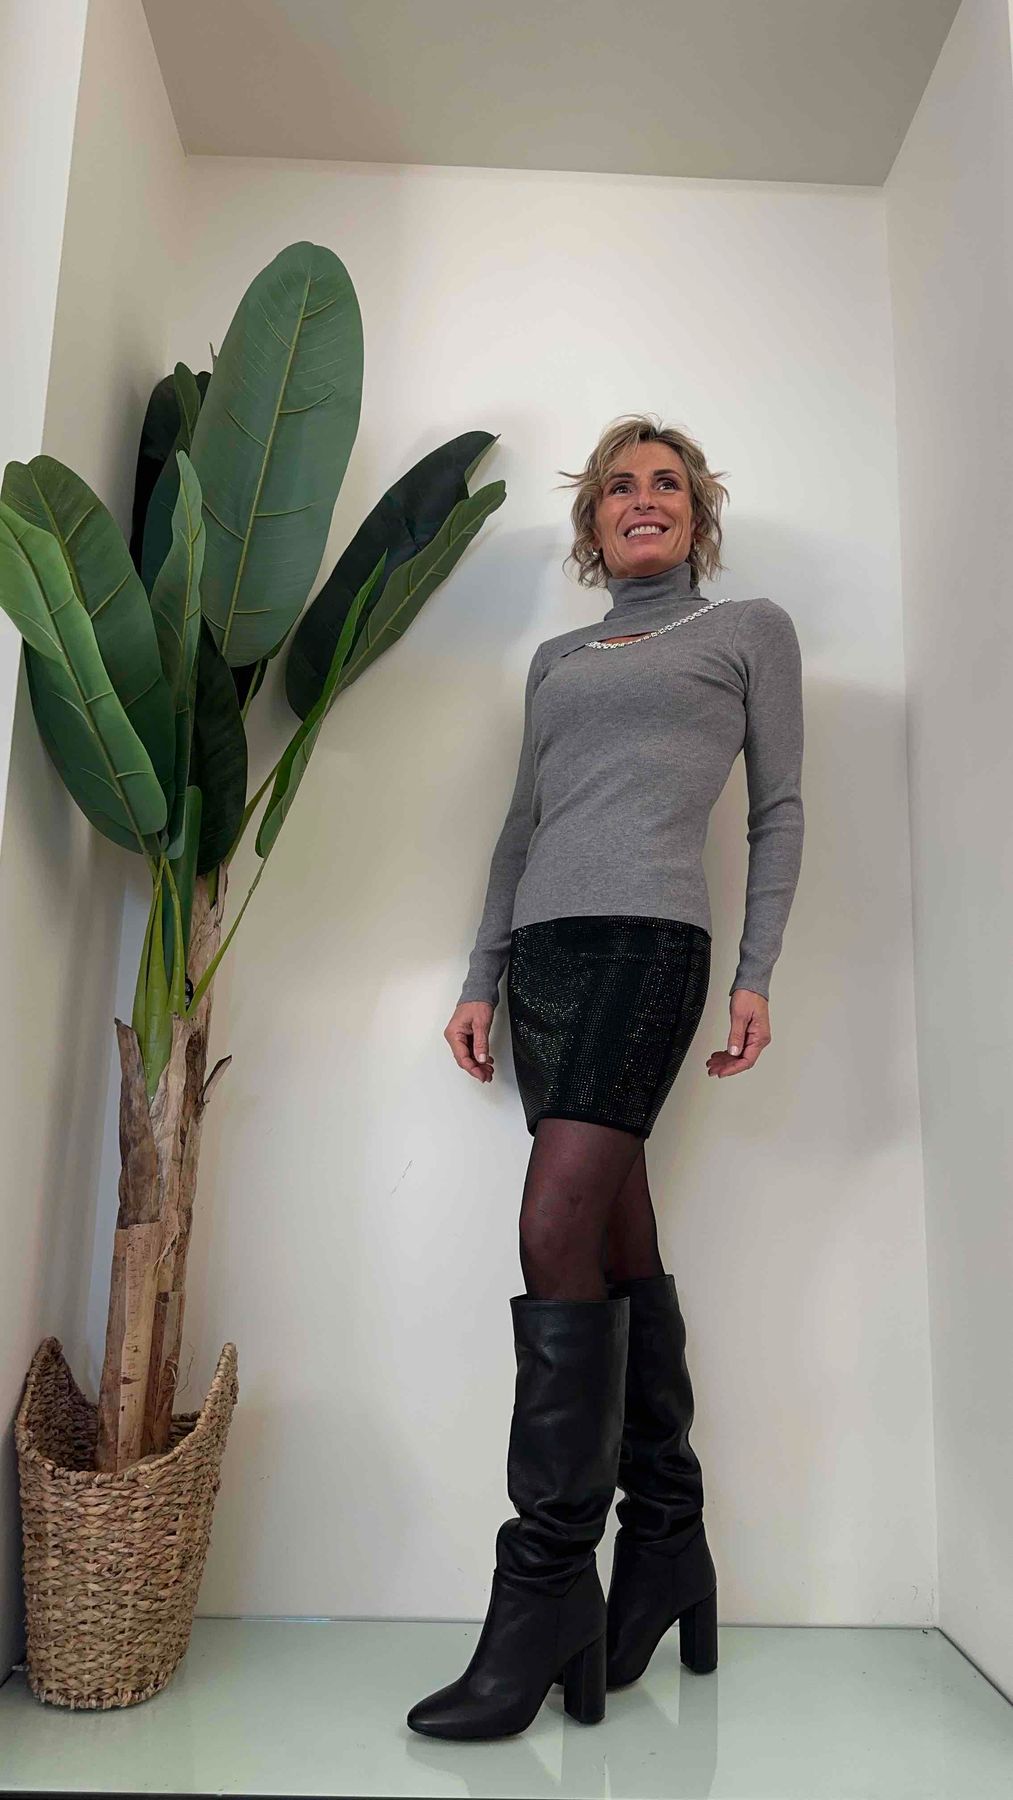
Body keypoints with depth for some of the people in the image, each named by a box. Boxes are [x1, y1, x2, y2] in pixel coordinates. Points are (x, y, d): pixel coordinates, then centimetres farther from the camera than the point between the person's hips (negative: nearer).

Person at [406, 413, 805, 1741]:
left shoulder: (752, 630, 14)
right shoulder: (556, 659, 25)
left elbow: (779, 809, 8)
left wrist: (758, 975, -2)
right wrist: (482, 980, 13)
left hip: (646, 935, -5)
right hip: (543, 948, 5)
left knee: (560, 1233, -15)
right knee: (622, 1246, 6)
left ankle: (546, 1583, -6)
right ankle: (667, 1542, 18)